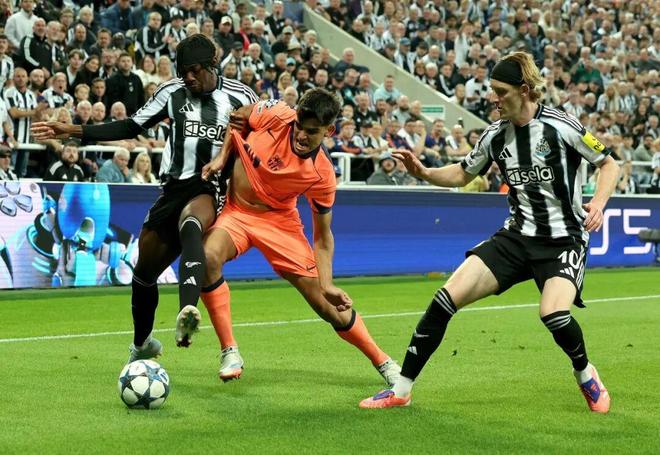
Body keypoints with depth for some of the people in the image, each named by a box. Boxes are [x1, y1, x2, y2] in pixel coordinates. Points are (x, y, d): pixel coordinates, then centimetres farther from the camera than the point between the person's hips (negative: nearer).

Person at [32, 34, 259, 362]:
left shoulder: (240, 98, -1)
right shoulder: (171, 92, 5)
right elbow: (131, 127, 12)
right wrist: (72, 131, 8)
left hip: (213, 189, -4)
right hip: (175, 186, 4)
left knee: (190, 225, -40)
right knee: (144, 270, 12)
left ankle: (187, 315, -60)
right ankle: (142, 344, 40)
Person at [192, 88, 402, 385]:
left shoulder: (322, 175, -20)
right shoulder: (276, 115, -21)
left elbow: (323, 237, -10)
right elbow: (235, 119, 1)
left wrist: (328, 285, -19)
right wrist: (222, 156, -11)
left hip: (278, 220, -1)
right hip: (233, 210, 1)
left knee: (330, 307, -3)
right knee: (209, 256, -34)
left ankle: (383, 362, 20)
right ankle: (229, 352, -20)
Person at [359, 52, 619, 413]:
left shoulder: (561, 126, -12)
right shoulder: (495, 135, 2)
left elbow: (609, 164, -1)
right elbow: (462, 174, 17)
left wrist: (598, 202, -19)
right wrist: (423, 173, -1)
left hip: (563, 239, -5)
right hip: (516, 235, 5)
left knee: (553, 313, -31)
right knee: (446, 298, -9)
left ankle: (586, 374, 4)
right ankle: (401, 390, 1)